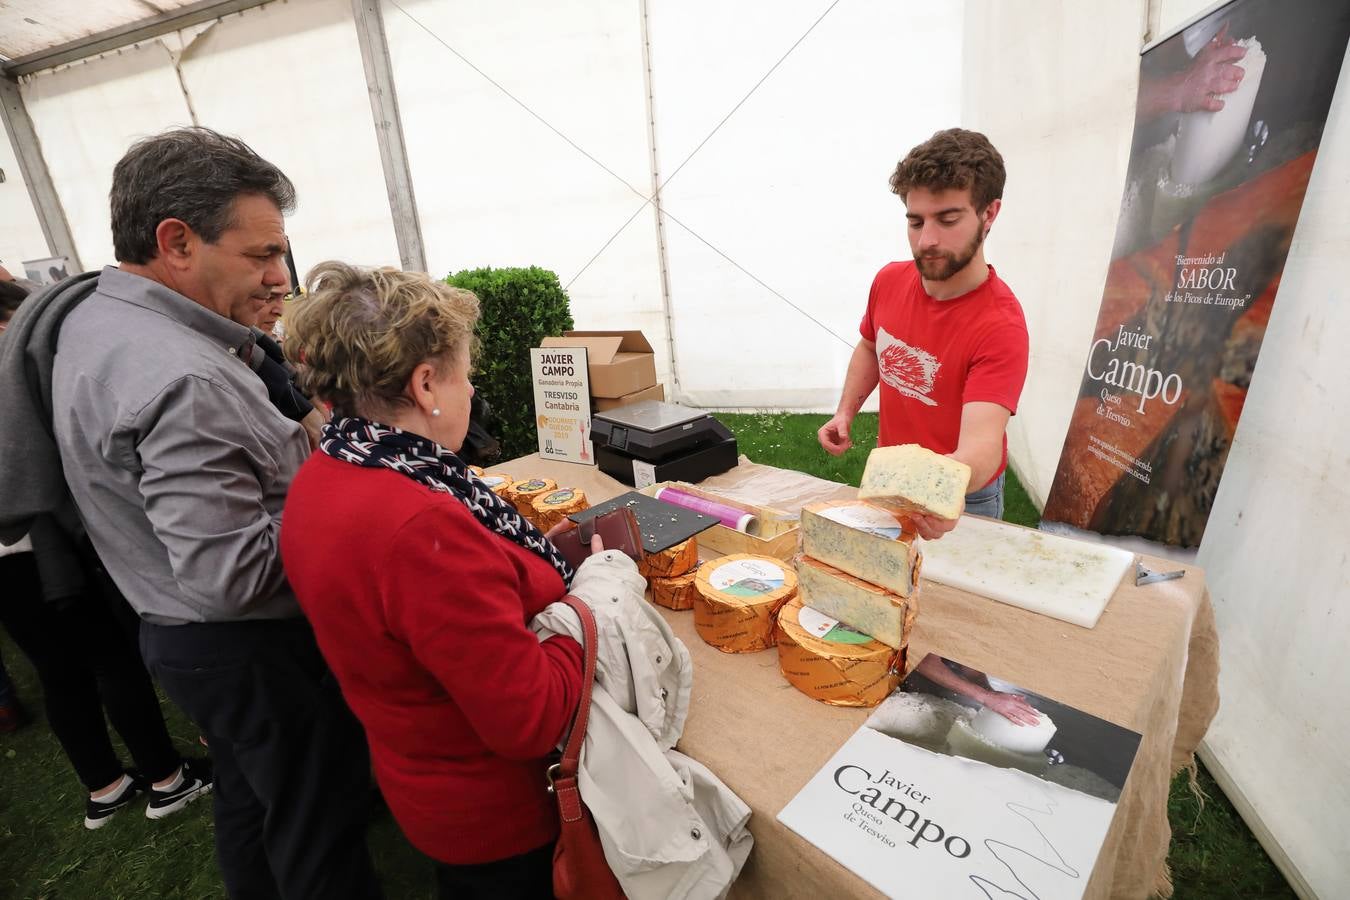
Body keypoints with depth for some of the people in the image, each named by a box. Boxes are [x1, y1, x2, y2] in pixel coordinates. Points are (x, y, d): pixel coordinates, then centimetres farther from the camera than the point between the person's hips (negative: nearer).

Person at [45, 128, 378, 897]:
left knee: (249, 798, 29)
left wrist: (297, 455, -1)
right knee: (321, 831, 12)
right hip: (259, 649, -9)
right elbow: (236, 577, -30)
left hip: (180, 630, 10)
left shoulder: (94, 316, 3)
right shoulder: (182, 382, -30)